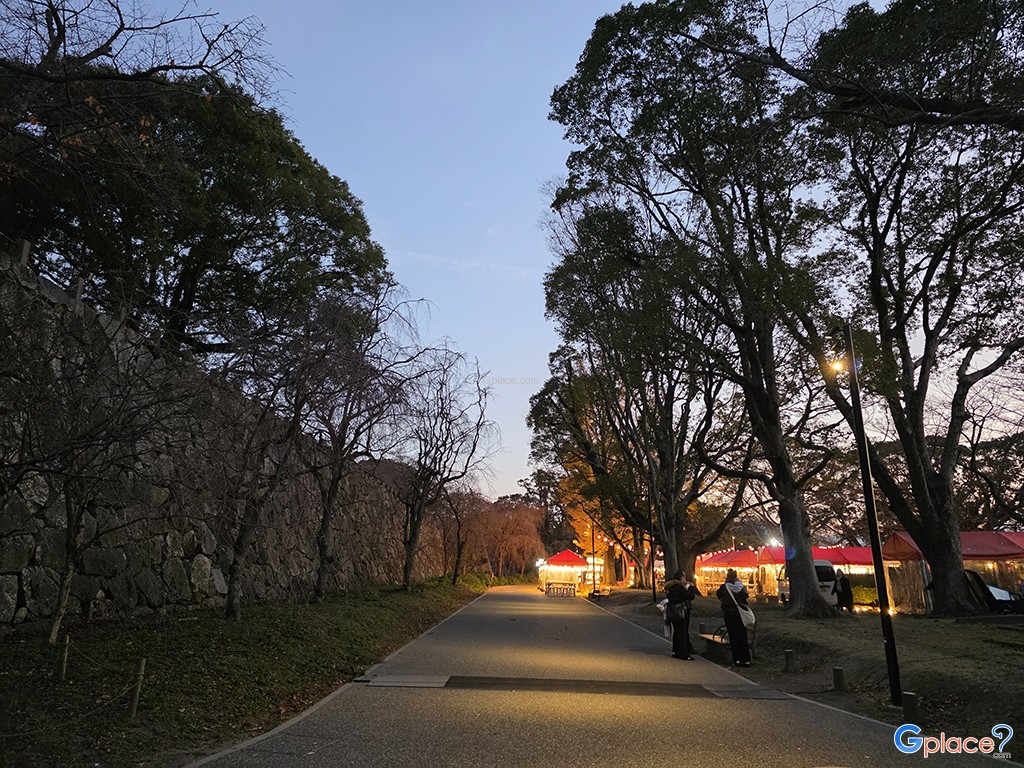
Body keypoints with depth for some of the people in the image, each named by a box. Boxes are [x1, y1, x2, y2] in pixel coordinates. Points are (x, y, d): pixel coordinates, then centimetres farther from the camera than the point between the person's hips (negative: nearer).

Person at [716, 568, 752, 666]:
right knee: (743, 636, 9)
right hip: (741, 614, 2)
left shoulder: (724, 588, -13)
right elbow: (746, 596, 9)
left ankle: (737, 659, 4)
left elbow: (718, 595, 4)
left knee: (733, 636, 5)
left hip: (729, 614, -2)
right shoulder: (742, 587, -6)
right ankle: (746, 659, 9)